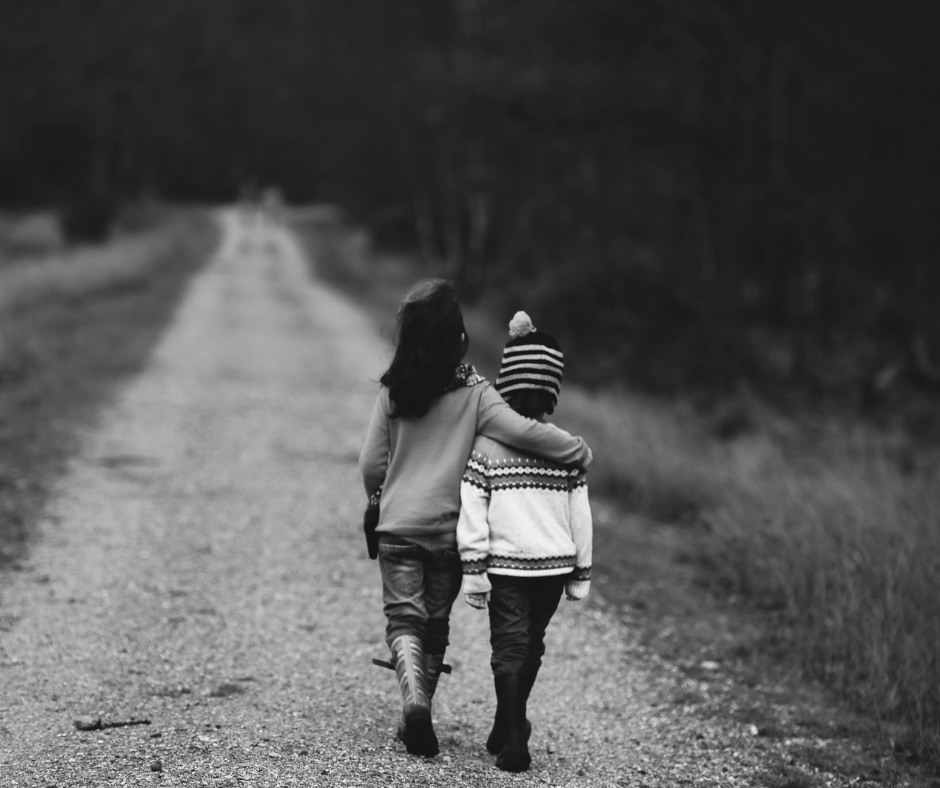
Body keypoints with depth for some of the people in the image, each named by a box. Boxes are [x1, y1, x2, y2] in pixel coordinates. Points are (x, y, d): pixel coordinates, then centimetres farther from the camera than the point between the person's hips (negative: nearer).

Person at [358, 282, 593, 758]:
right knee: (436, 623, 15)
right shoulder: (473, 392, -10)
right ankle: (416, 720, 21)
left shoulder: (393, 391, -4)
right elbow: (523, 432, -20)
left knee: (404, 619, 3)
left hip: (397, 526, 0)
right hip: (449, 530, 0)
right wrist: (579, 451, -6)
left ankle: (414, 699, -22)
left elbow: (371, 464, 0)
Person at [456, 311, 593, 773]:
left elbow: (472, 512, -10)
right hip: (554, 562, 2)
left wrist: (473, 569, -4)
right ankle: (508, 731, 31)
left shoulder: (486, 446, -8)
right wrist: (581, 573, 11)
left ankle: (513, 740, -8)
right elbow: (580, 514, 2)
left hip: (505, 564, -2)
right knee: (531, 646, 18)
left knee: (509, 648, 2)